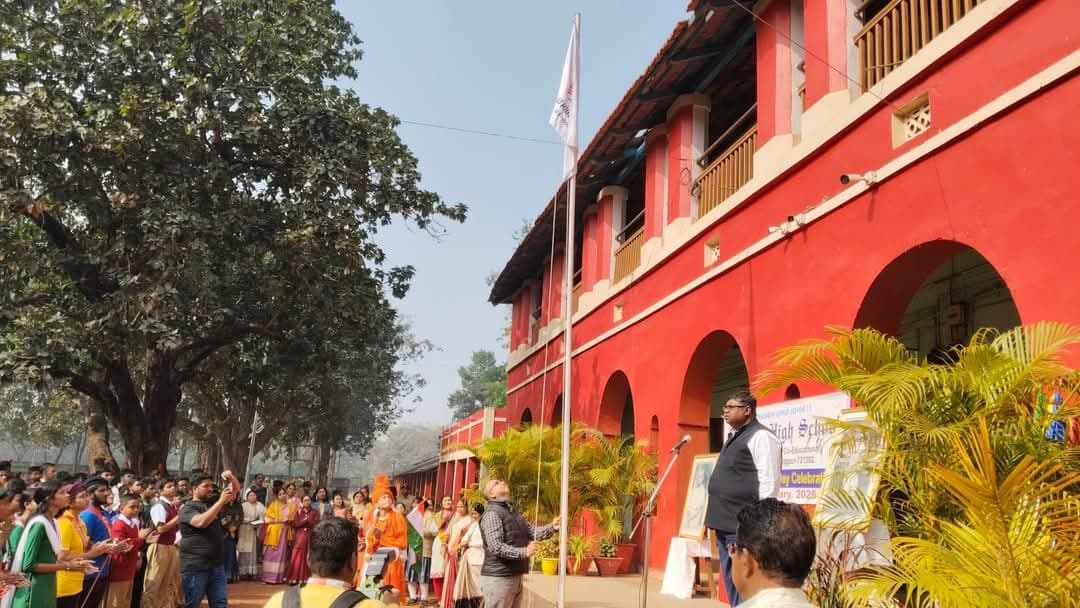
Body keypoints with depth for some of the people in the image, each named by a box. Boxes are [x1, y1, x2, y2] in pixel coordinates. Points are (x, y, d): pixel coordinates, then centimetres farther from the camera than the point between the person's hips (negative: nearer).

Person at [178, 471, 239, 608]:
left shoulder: (213, 502, 12)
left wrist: (230, 476, -7)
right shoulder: (188, 508, -7)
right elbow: (201, 522, -27)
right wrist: (221, 501, -25)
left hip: (216, 565, 6)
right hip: (195, 567, -6)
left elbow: (236, 489, 15)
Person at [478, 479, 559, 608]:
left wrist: (551, 527, -4)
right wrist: (523, 552, -30)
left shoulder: (512, 511, 18)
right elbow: (496, 547, -23)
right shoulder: (492, 513, -14)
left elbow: (532, 531, 13)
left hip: (515, 577, 10)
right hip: (498, 578, -9)